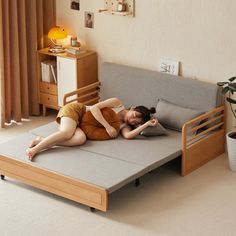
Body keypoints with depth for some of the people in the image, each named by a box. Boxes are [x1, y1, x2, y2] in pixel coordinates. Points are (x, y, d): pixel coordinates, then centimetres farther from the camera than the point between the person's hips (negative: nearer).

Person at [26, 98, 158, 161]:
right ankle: (35, 149, -40)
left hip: (79, 124, 5)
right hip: (75, 109, -5)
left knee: (81, 138, -32)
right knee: (67, 133, -38)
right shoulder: (118, 103, -4)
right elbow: (95, 108, -14)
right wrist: (108, 127, -22)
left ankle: (43, 142, -32)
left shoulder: (124, 125, 10)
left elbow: (128, 135, -14)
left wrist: (147, 124, -16)